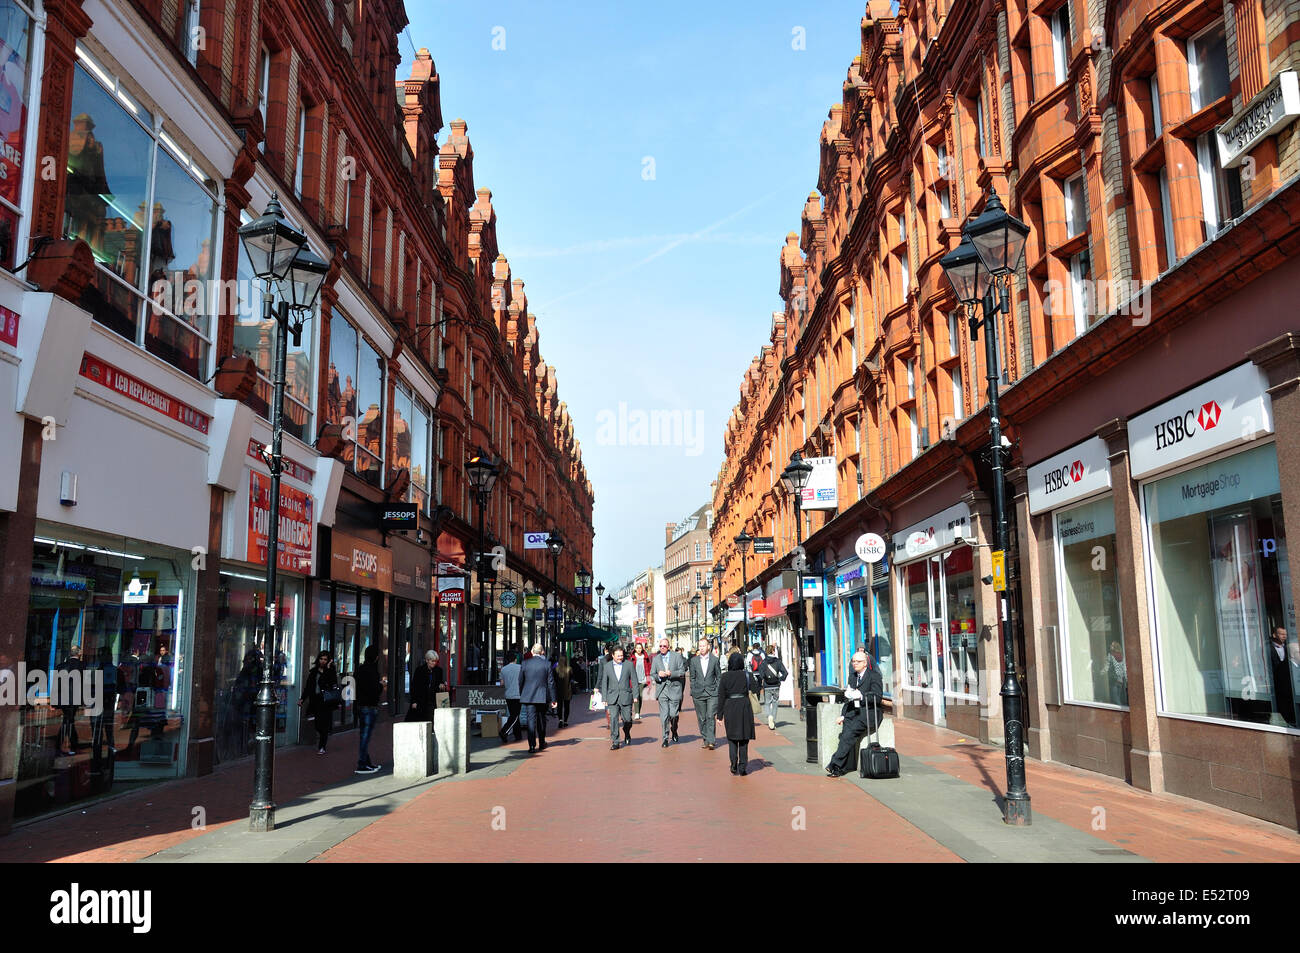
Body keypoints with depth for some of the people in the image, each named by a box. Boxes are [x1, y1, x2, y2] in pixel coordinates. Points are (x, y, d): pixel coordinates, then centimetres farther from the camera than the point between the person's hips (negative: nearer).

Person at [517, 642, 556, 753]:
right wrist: (553, 699, 3)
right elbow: (551, 683, -3)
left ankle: (532, 745, -12)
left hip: (528, 697, -1)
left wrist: (521, 695, 17)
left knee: (531, 720, -2)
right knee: (541, 720, 16)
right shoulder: (546, 664, -5)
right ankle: (541, 743, 28)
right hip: (542, 697, 1)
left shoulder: (525, 664, -3)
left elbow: (520, 682, 3)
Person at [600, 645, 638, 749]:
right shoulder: (607, 667, 6)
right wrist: (604, 698, 5)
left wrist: (635, 696, -2)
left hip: (626, 697, 0)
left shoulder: (629, 665, 2)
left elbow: (634, 681, 3)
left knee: (627, 719, 3)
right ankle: (614, 742, -2)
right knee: (613, 719, -8)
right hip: (612, 698, 0)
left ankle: (627, 734, 34)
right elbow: (604, 683, 10)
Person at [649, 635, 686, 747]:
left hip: (674, 689, -1)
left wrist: (671, 673, -15)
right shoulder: (655, 659, 11)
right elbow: (652, 674, 12)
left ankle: (674, 731, 28)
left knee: (673, 714, -1)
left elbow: (682, 671, 0)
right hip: (661, 689, 1)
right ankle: (665, 738, 5)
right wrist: (658, 675, -10)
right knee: (664, 715, -5)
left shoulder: (676, 656, 3)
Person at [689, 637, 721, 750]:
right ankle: (704, 738, 20)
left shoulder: (714, 660, 2)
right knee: (702, 718, 7)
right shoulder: (694, 660, 7)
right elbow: (692, 677, 11)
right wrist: (692, 692, 6)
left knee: (710, 717, -11)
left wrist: (718, 691, 1)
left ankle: (710, 741, -12)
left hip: (712, 693, -2)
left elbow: (719, 676, 8)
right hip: (698, 693, 2)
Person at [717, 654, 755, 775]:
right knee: (744, 739, 9)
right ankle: (742, 767, 7)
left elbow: (721, 697, -1)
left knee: (732, 738, 13)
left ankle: (734, 766, 6)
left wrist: (720, 715, 3)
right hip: (744, 707, 0)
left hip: (730, 708, 0)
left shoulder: (724, 677, -2)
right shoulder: (747, 675, -2)